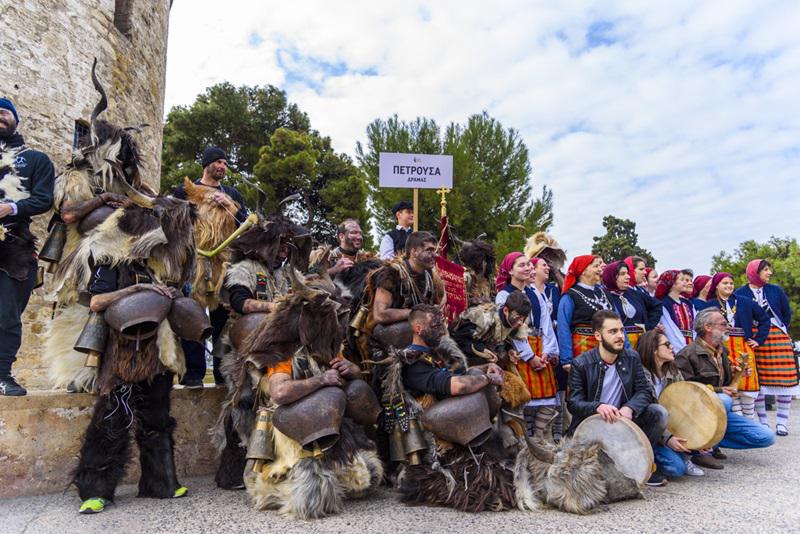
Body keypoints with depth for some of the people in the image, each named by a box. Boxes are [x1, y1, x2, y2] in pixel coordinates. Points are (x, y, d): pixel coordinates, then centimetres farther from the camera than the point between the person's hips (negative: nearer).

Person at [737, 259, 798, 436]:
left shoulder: (775, 290, 8)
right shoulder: (740, 293, 2)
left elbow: (787, 313, 14)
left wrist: (781, 331, 11)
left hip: (778, 338, 2)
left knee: (784, 379, -2)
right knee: (756, 381, 0)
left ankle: (782, 422, 8)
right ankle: (763, 422, 12)